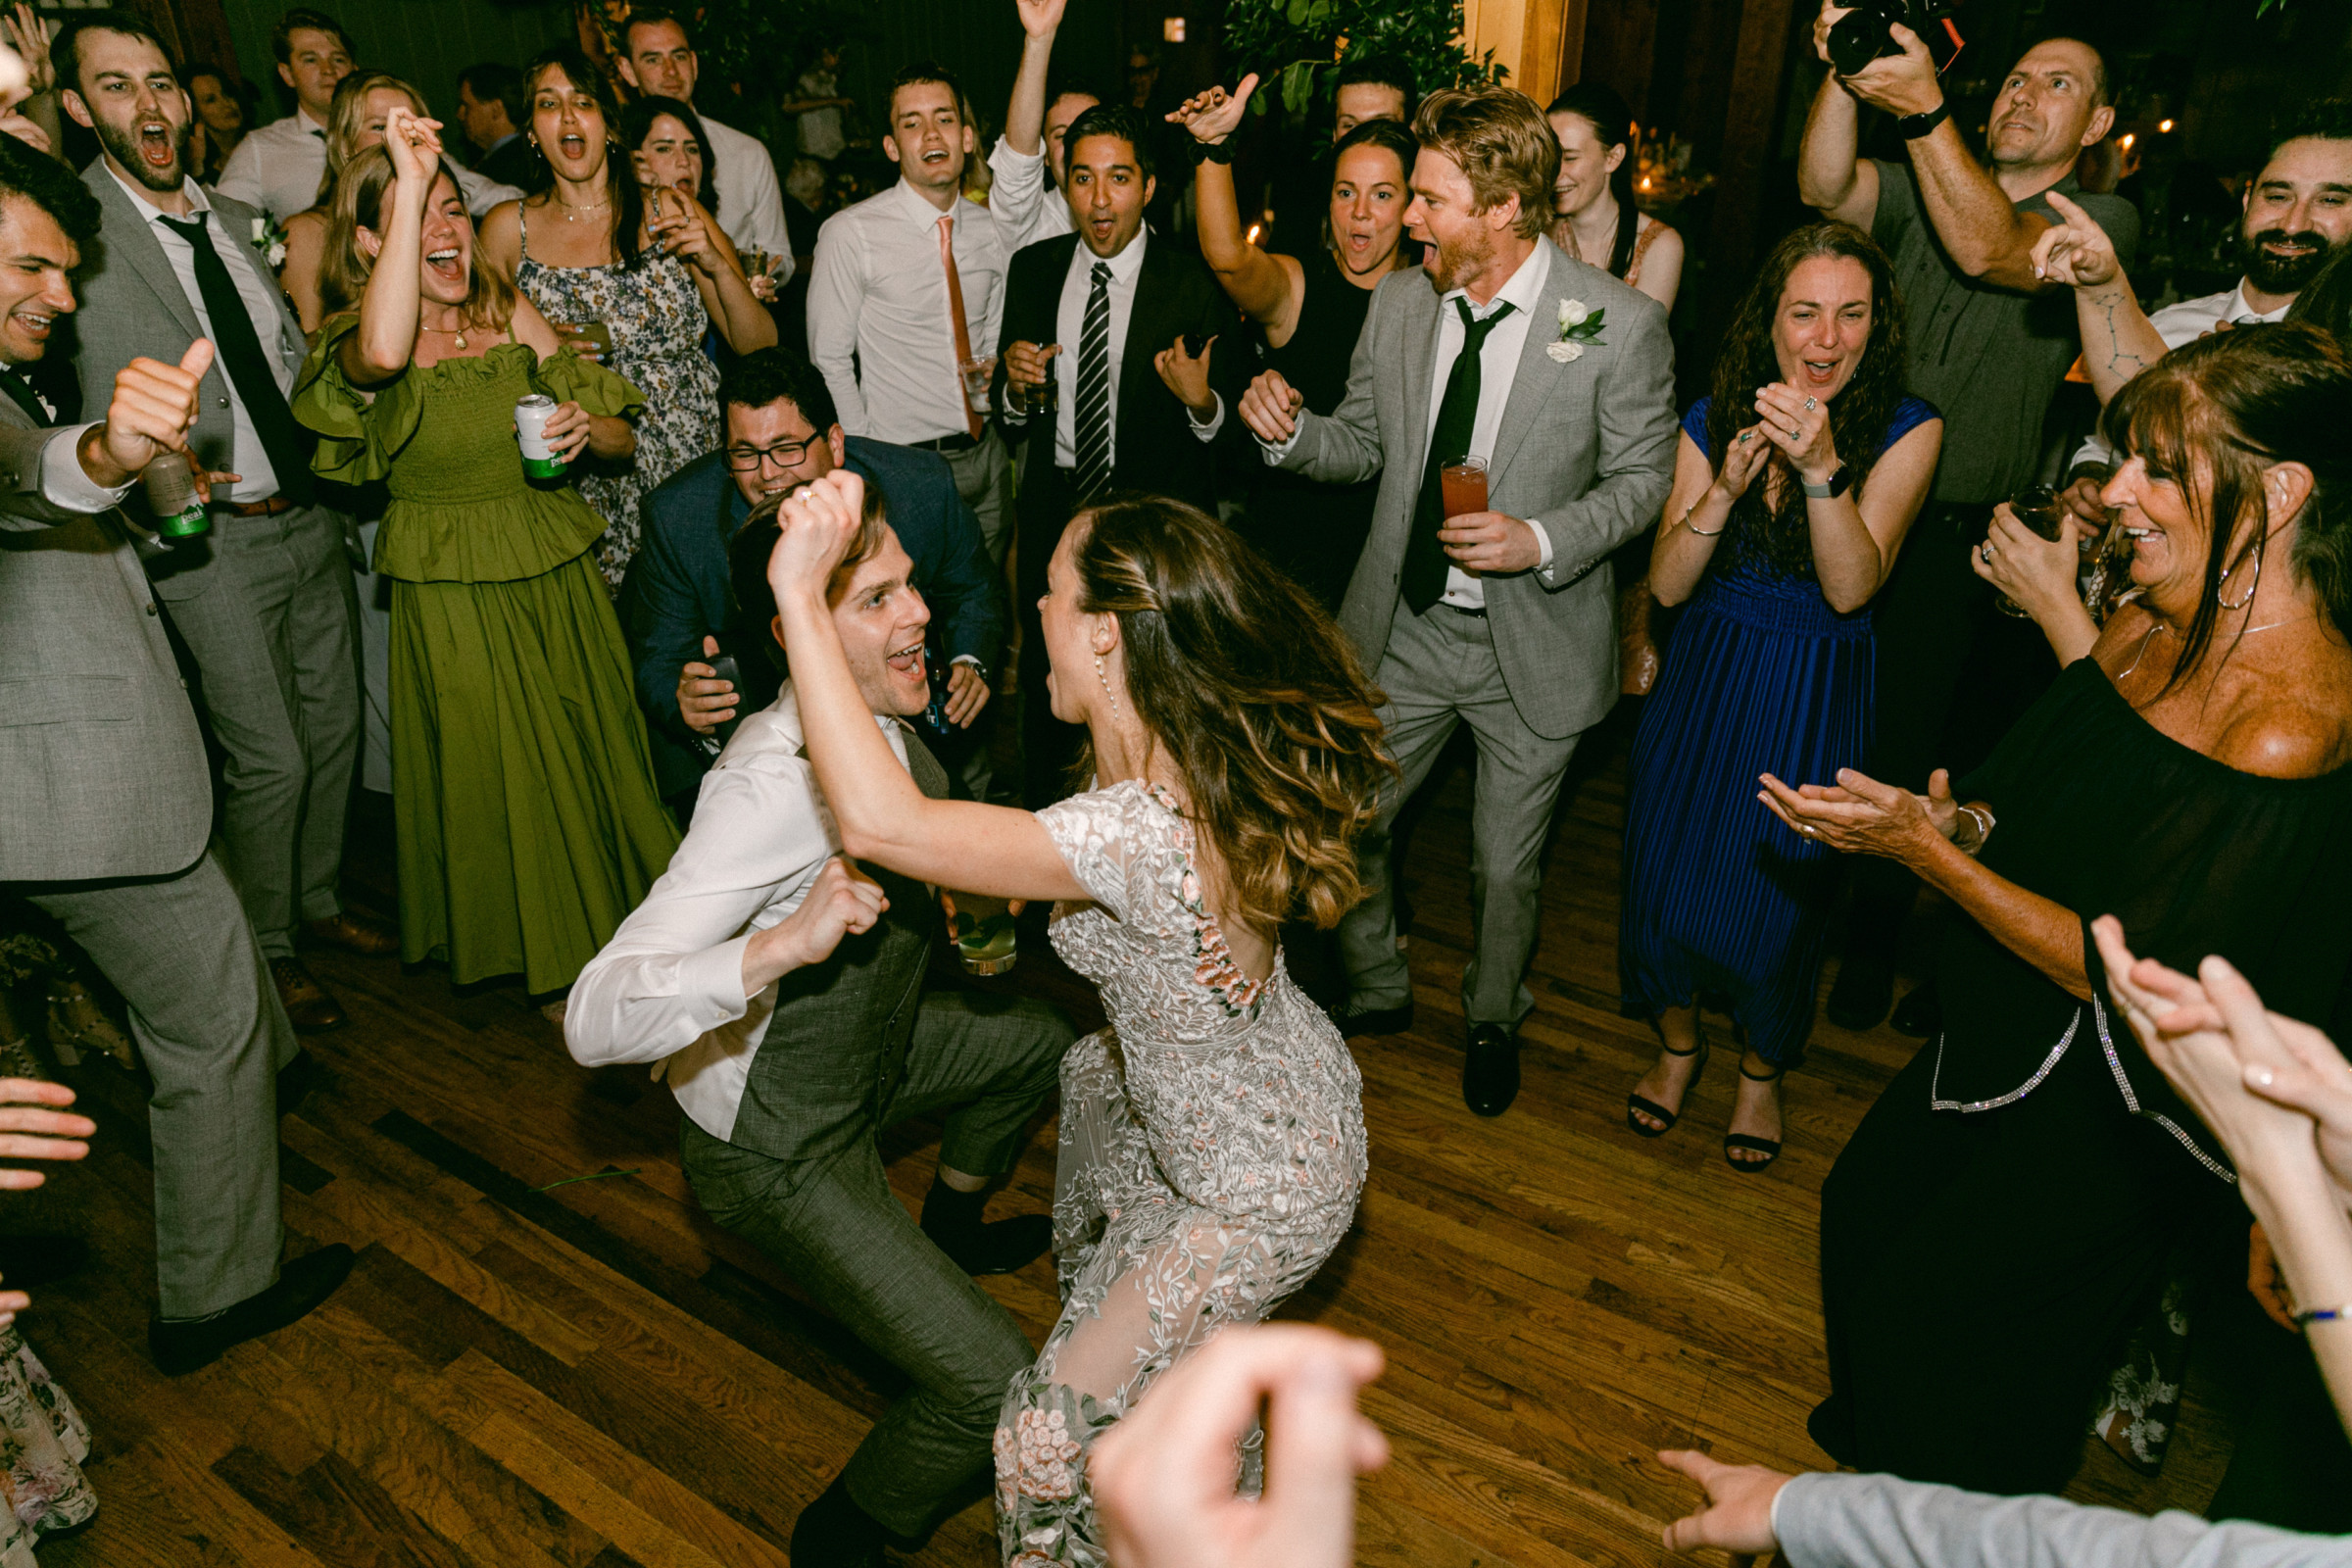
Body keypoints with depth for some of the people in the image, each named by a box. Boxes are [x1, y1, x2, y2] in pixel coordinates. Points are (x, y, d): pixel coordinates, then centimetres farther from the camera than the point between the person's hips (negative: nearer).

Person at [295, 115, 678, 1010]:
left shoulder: (510, 316, 3)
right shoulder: (355, 347, -9)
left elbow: (621, 437, 7)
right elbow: (385, 354, -37)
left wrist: (585, 427, -17)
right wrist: (410, 184, -34)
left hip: (559, 575, 4)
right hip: (454, 598, -4)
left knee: (596, 757, 14)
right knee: (501, 779, 9)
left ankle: (616, 929, 37)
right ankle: (547, 964, 30)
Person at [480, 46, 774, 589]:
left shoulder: (670, 214, 1)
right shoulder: (508, 228, 4)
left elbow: (760, 346, 1)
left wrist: (717, 265, -15)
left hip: (694, 463, 0)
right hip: (585, 479, 1)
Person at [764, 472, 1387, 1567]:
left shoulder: (1142, 833, -41)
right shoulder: (1207, 760, -14)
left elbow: (878, 822, -45)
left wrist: (799, 592, -39)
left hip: (1262, 1192, -9)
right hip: (1289, 1088, 9)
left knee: (1058, 1436, 2)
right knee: (1093, 1073, 38)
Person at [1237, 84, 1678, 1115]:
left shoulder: (1620, 324, -14)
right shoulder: (1398, 302, -2)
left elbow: (1641, 480, -6)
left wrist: (1542, 541, -24)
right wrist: (1291, 429, -13)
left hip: (1531, 643, -3)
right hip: (1402, 627, 4)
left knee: (1506, 863, 13)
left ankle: (1493, 1019, 43)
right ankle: (1375, 990, 41)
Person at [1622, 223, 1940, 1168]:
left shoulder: (1907, 430, -12)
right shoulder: (1714, 418, -5)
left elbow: (1852, 586, -22)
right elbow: (1667, 584, -10)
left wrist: (1821, 466, -34)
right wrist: (1726, 487, -26)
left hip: (1814, 699, -2)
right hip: (1704, 680, 2)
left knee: (1780, 891, 9)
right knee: (1666, 872, 10)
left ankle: (1763, 1064, 38)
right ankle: (1677, 1039, 39)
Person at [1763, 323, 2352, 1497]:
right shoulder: (2146, 627, -6)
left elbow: (2129, 974, -26)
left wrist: (1927, 850, -26)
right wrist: (1961, 817, -14)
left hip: (2108, 1115, -8)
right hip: (2006, 1032, 8)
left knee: (1933, 1314, 13)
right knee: (1863, 1211, 26)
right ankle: (1869, 1451, 58)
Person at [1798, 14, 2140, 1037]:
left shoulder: (2101, 220, -2)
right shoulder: (1921, 190, 8)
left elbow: (1988, 250, -23)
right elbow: (1825, 188, -13)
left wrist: (1924, 107, -33)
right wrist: (1847, 72, -29)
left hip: (1965, 540, -3)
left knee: (1902, 754, 5)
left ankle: (1872, 943, 27)